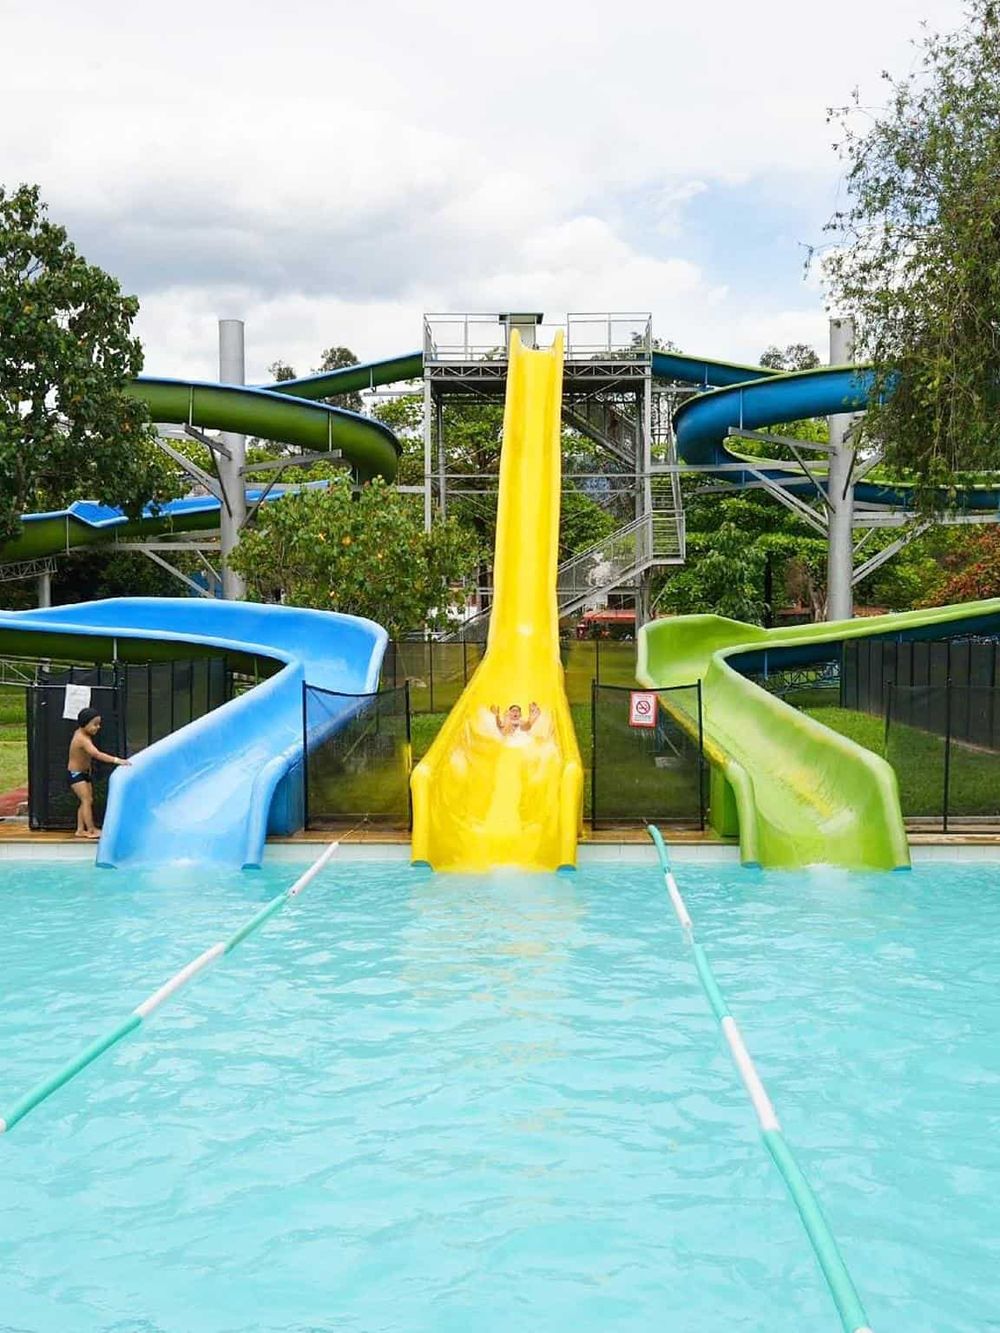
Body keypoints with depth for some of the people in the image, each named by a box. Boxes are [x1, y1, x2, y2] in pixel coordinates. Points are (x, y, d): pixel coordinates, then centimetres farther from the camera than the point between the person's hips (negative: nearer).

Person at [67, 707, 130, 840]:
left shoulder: (81, 733, 2)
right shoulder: (82, 739, -29)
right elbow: (97, 754, -42)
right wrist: (116, 760, -49)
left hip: (84, 773, 10)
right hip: (75, 774, -10)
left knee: (86, 801, 11)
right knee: (87, 800, -12)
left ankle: (81, 830, 16)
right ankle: (91, 830, -10)